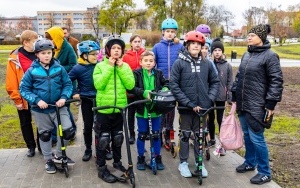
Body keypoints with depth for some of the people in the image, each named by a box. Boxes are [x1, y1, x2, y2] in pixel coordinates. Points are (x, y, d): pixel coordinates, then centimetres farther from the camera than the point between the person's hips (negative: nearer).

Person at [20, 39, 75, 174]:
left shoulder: (59, 68, -7)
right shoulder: (31, 71, -9)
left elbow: (68, 84, 1)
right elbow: (24, 89, -4)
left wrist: (64, 97, -16)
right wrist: (37, 100, -17)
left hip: (59, 106, 1)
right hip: (40, 109, 0)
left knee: (68, 131, -9)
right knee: (45, 135, 13)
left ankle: (59, 155, 16)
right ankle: (49, 160, 34)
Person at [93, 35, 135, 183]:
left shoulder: (125, 66, 4)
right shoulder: (100, 66, -5)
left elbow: (130, 85, -9)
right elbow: (98, 85, -20)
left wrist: (121, 68, -14)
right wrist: (109, 67, -18)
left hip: (120, 108, 3)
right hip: (104, 108, -3)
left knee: (118, 137, 17)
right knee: (103, 139, 2)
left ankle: (117, 162, 35)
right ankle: (101, 168, 15)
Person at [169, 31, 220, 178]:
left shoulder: (207, 64, 2)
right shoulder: (179, 63, -7)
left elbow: (215, 82, 11)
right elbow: (174, 85, -11)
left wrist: (210, 99, -3)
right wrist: (189, 103, -15)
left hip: (203, 107, 3)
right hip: (186, 107, -2)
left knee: (200, 135, 12)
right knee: (185, 135, 9)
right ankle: (183, 163, 24)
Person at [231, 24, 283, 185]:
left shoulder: (270, 55, -10)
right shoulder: (246, 55, 12)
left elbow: (276, 81, -12)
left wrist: (271, 104, -15)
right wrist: (234, 95, 16)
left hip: (257, 106, -7)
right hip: (242, 104, 7)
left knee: (256, 138, -4)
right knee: (247, 135, 17)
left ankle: (264, 172, 12)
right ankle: (250, 163, 35)